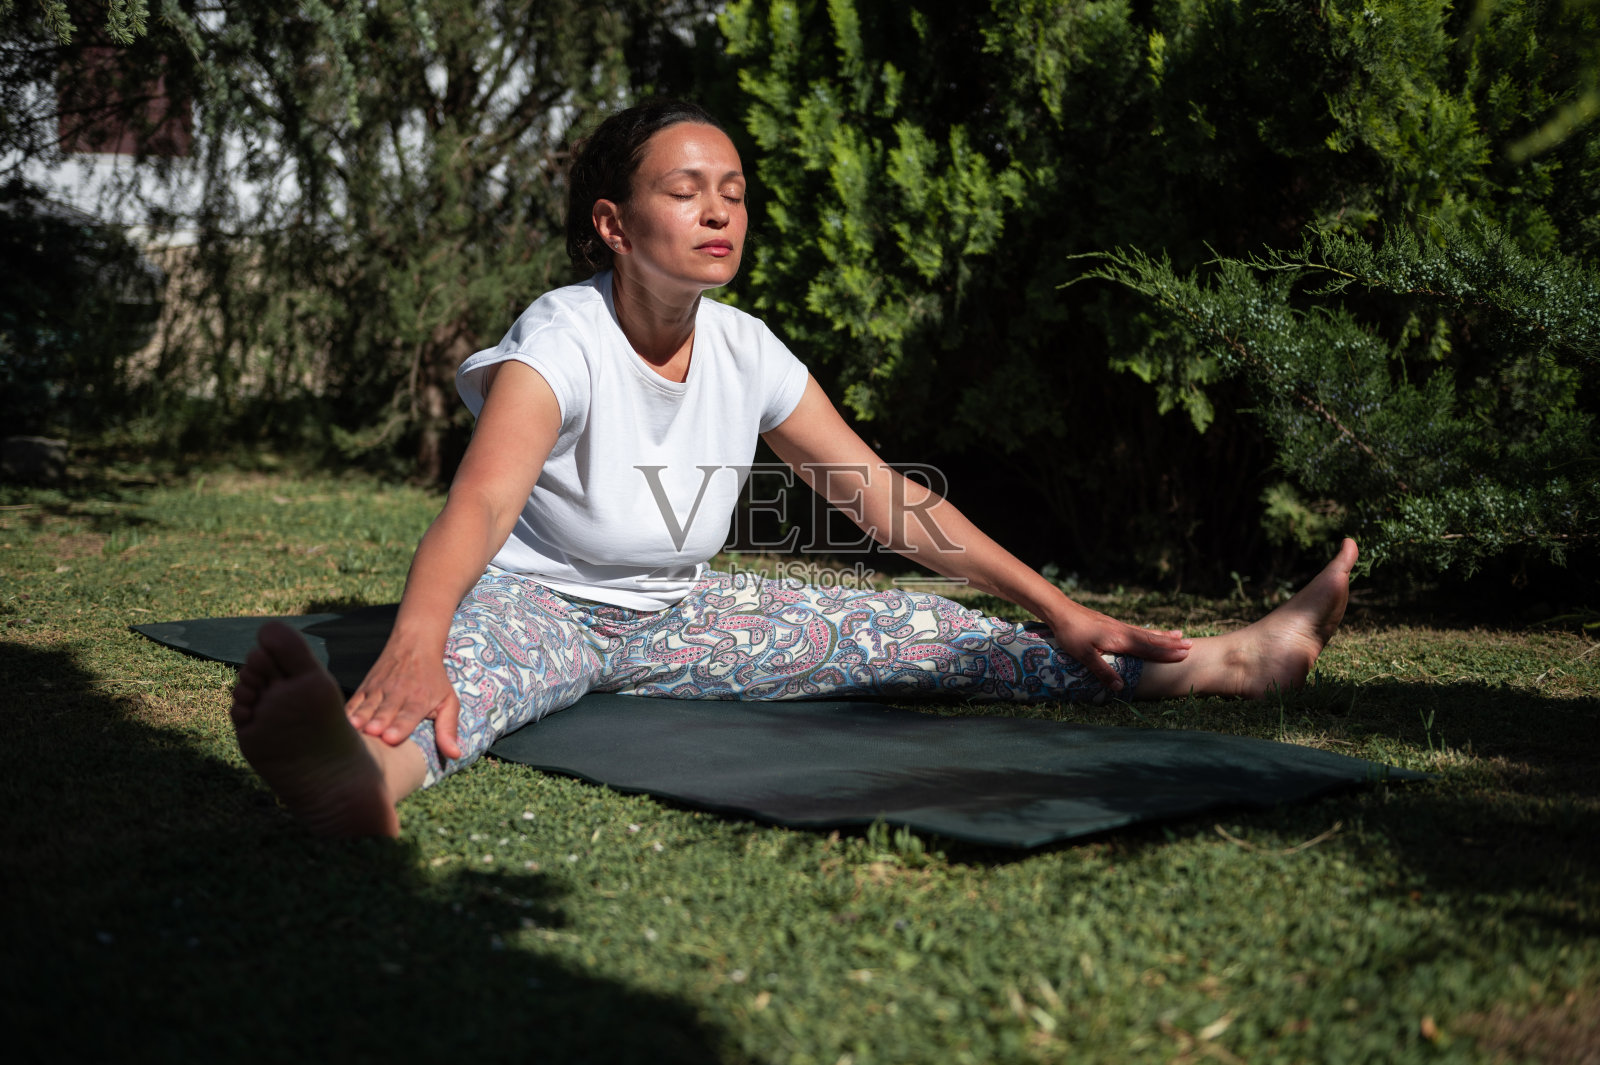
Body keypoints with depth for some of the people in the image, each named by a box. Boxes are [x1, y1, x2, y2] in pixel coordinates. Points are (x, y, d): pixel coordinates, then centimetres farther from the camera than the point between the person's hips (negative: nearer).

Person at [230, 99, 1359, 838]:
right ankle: (373, 767, -79)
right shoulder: (559, 343, -22)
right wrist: (412, 646, -62)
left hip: (677, 619, 6)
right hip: (539, 604, -5)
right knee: (488, 647, -43)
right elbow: (481, 505, -40)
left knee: (919, 630, -6)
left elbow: (886, 497, -1)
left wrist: (1056, 608, -4)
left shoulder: (746, 351, -5)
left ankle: (1226, 661, -8)